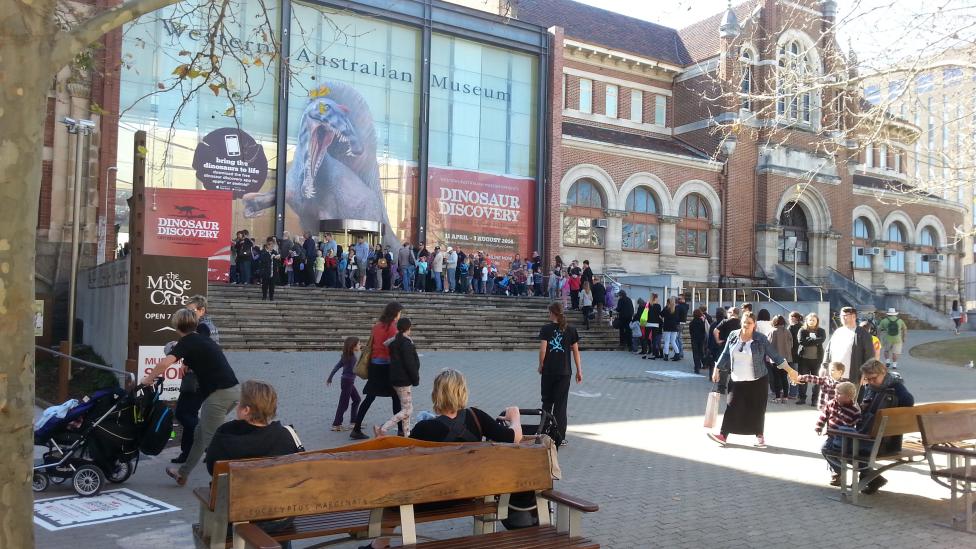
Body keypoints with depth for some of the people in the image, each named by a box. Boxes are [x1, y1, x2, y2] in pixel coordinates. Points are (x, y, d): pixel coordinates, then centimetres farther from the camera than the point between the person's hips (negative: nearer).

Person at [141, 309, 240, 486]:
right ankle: (183, 473, 34)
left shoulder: (187, 342, -4)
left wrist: (148, 379, -6)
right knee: (200, 433, 22)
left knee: (211, 440, -1)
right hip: (234, 390, 9)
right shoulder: (205, 339, 20)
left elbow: (165, 362, -19)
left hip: (218, 394, -9)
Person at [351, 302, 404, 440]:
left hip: (374, 364, 7)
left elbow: (371, 345, 13)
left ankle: (356, 429, 5)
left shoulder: (377, 325, 10)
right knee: (395, 397, 5)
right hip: (387, 365, -7)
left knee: (370, 397, 8)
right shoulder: (392, 326, -11)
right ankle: (401, 429, 9)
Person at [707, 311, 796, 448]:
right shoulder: (733, 336, 0)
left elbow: (775, 356, -3)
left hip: (757, 381, -2)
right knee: (732, 407, 0)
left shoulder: (761, 339, -7)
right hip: (737, 380, 2)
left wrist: (790, 370, -7)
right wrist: (717, 370, 9)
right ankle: (723, 435, 1)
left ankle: (759, 436, 18)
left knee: (757, 409, 4)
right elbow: (725, 355, 9)